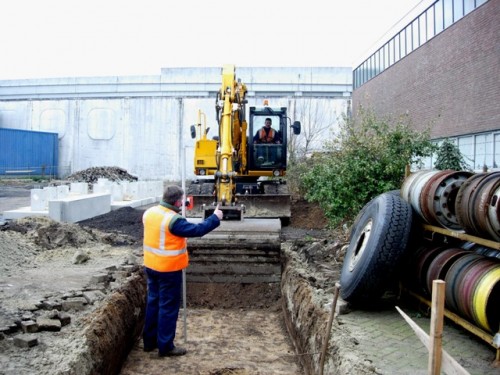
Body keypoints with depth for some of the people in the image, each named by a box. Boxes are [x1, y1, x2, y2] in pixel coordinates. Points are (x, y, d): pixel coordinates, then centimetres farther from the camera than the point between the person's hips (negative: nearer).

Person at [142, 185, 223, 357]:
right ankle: (165, 346, 12)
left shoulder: (149, 212, 3)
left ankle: (150, 341, 29)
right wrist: (215, 218, -11)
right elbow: (197, 230, -22)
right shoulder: (173, 219, -23)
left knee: (154, 302, 18)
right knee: (168, 307, 3)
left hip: (151, 266, 8)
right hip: (168, 269, -8)